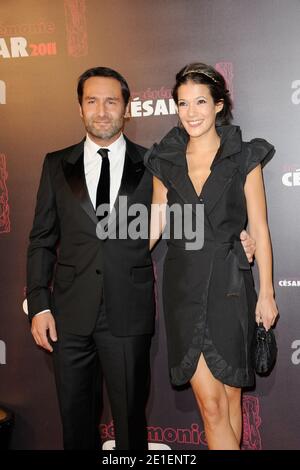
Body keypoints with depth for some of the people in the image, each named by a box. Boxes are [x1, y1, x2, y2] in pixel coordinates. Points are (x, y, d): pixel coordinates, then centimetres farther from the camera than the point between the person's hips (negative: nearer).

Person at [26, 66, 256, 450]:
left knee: (130, 417, 11)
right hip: (71, 314, 2)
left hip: (129, 314, -1)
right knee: (76, 419, 15)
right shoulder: (57, 165, 7)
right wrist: (39, 305, 0)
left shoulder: (151, 166, 3)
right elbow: (42, 240, 7)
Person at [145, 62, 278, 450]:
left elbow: (259, 229, 0)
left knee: (230, 395, 9)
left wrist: (266, 292, -3)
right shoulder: (164, 162, 7)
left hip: (230, 287, -1)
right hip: (184, 288, 2)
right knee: (210, 402, -1)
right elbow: (155, 224, 12)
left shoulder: (245, 158, 0)